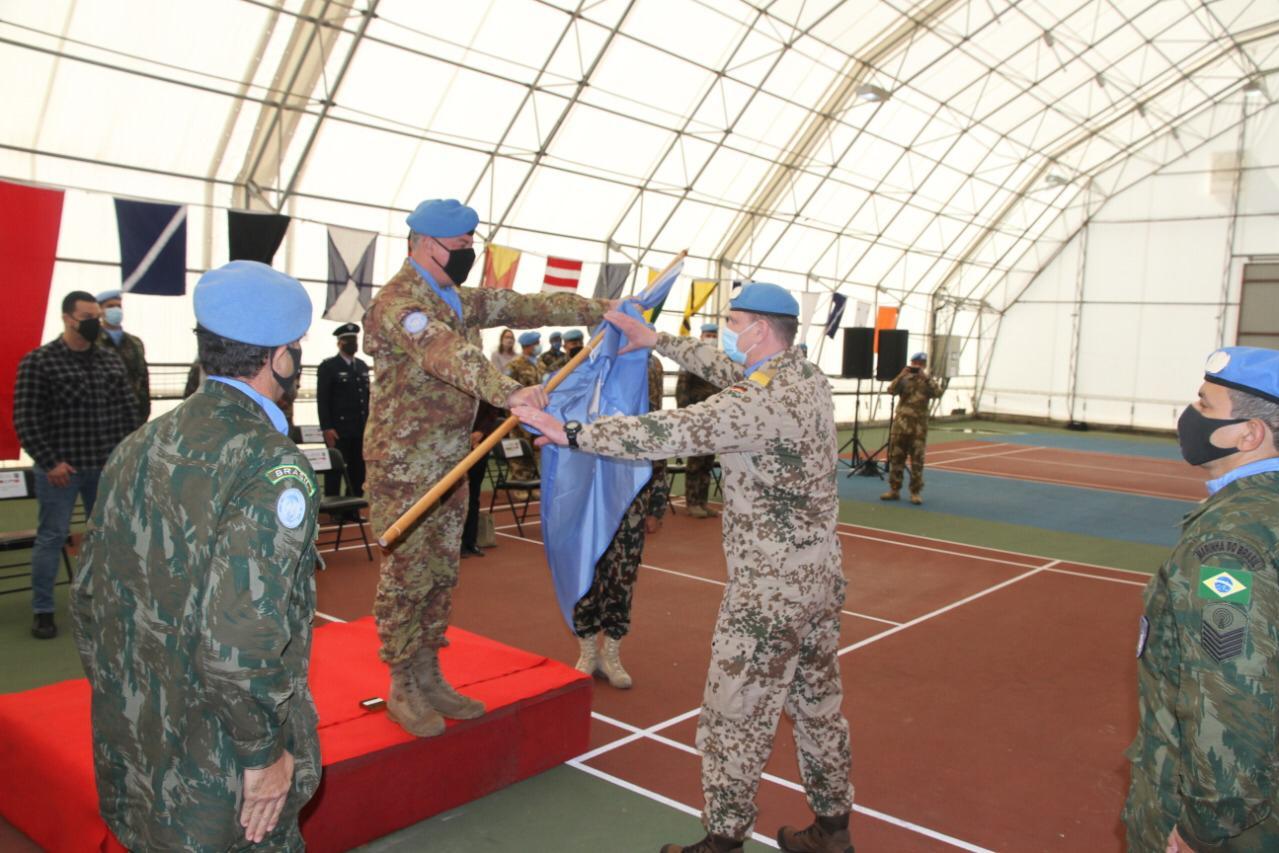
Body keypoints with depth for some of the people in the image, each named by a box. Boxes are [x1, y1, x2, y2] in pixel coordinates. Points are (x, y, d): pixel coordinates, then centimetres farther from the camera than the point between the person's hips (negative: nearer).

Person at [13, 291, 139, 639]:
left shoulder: (111, 359, 6)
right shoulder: (38, 361, -7)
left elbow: (128, 407, 10)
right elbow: (25, 417, -10)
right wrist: (49, 461, -13)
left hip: (107, 467, 5)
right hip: (61, 468, -4)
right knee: (51, 537, 5)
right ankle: (42, 610, 16)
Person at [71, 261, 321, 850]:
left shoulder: (137, 448, 1)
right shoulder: (273, 469, -23)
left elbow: (89, 599, 7)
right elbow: (240, 641, -29)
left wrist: (121, 708, 18)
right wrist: (266, 753, -15)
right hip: (218, 778, -7)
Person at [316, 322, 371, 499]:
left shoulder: (362, 366, 16)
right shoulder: (328, 366, -2)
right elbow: (322, 399, -8)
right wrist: (327, 428, -15)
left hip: (361, 429, 6)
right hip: (338, 429, -6)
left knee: (358, 471, 6)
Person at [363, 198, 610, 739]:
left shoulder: (462, 301, 13)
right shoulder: (399, 301, -17)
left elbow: (531, 307, 12)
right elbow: (446, 354, -35)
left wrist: (606, 309, 7)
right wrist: (509, 391, -49)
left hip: (450, 462, 9)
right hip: (403, 465, -9)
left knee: (441, 573, 13)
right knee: (406, 576, 1)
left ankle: (428, 677, 26)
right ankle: (402, 688, 15)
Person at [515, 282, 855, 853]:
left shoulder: (762, 399, -23)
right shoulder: (808, 378, 5)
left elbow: (670, 432, -28)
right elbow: (725, 368, 17)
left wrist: (569, 433, -24)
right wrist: (657, 340, 20)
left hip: (770, 591, -9)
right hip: (822, 575, 10)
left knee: (735, 717, 5)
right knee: (818, 703, 20)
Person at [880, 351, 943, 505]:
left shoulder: (928, 381, 4)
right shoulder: (904, 379, 5)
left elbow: (938, 392, -14)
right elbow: (891, 390, -9)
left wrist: (926, 377, -16)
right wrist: (901, 375, -16)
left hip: (919, 426, -1)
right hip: (901, 423, 1)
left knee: (917, 460, 1)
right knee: (896, 457, 5)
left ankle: (916, 492, 8)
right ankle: (894, 490, 14)